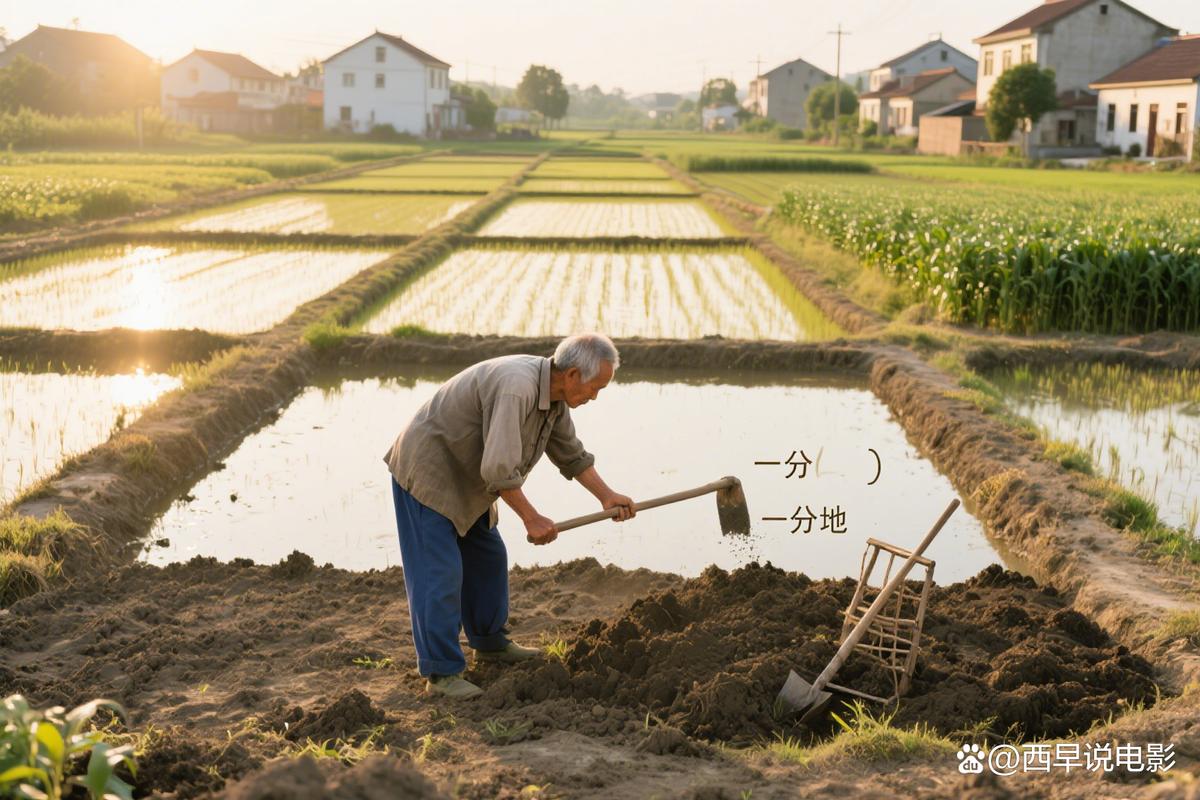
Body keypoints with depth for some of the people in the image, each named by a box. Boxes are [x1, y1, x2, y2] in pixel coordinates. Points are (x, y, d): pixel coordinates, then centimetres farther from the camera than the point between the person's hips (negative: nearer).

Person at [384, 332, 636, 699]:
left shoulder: (554, 395, -1)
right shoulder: (516, 387, -33)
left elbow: (571, 453, 13)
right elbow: (499, 468, -36)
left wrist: (607, 496, 6)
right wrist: (532, 519, -25)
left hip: (463, 478, 10)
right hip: (426, 471, -10)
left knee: (488, 558, 17)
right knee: (441, 570, -9)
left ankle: (490, 642, 33)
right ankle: (441, 672, -4)